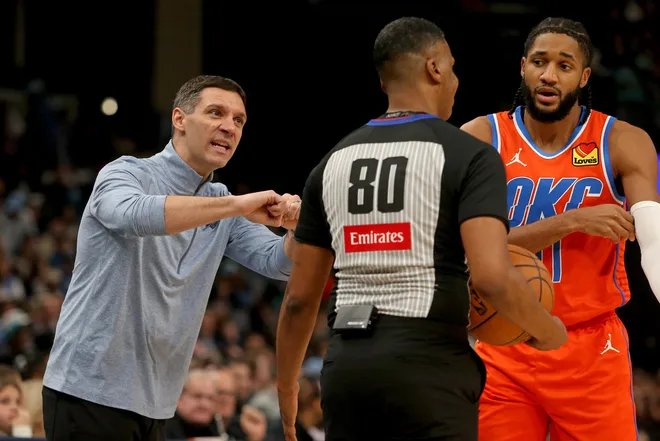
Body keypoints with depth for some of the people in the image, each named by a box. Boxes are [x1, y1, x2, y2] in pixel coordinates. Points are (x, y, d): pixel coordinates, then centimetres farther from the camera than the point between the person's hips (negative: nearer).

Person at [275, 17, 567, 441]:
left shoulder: (334, 161, 14)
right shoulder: (469, 155, -3)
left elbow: (300, 298, 15)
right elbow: (492, 276, -17)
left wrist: (287, 386, 27)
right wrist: (547, 331, 2)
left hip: (348, 362, 6)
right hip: (428, 362, -5)